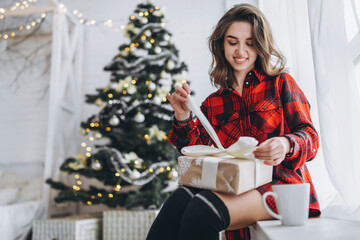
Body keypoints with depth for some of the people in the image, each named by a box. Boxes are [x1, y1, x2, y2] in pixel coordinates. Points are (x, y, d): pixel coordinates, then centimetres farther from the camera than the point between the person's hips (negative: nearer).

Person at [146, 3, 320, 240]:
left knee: (203, 209, -31)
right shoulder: (213, 104, 17)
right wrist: (183, 118, -4)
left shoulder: (281, 83, 10)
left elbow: (310, 136, 2)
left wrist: (286, 145, -22)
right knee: (180, 200, -30)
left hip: (279, 185, -3)